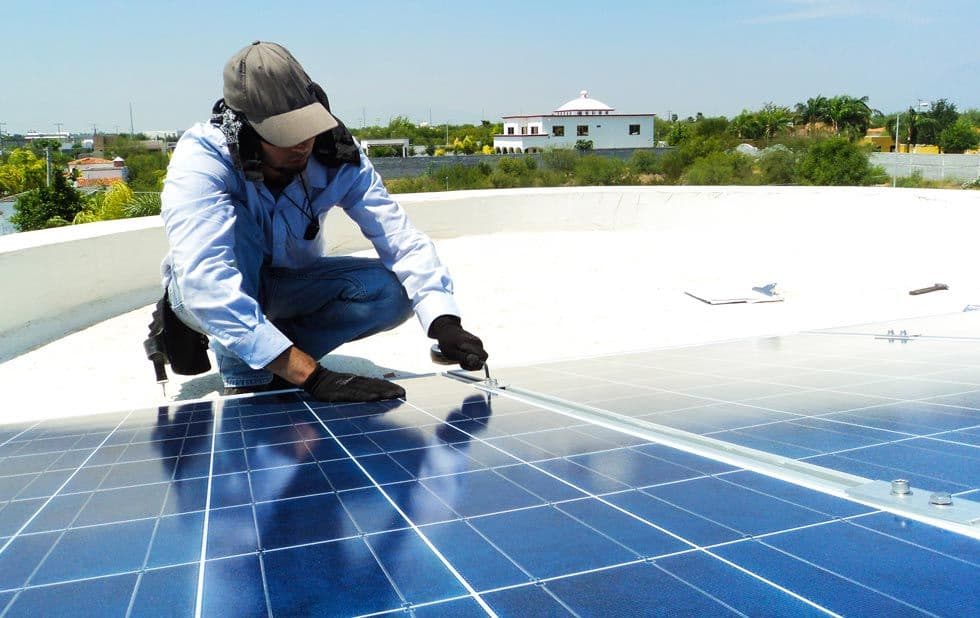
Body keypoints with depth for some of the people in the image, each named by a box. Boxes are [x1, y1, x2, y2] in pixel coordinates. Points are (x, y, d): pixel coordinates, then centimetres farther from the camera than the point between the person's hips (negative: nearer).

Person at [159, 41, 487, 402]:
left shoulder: (337, 156, -22)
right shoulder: (200, 159, -32)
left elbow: (401, 239, -27)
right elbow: (206, 284, -44)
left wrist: (443, 322, -45)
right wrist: (311, 376, -51)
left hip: (287, 285, 3)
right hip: (208, 294, -3)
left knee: (392, 291, -22)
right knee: (235, 220, -35)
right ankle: (244, 381, -25)